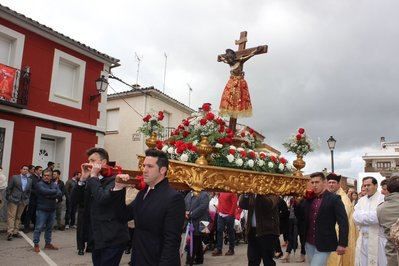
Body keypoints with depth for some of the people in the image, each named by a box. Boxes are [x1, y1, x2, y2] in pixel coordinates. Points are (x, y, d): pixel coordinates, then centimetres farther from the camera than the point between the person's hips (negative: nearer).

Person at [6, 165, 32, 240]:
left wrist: (27, 200, 8)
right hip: (13, 200, -4)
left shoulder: (30, 180, 8)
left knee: (18, 217, 9)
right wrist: (8, 197, -3)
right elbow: (9, 188, 0)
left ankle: (15, 232, 15)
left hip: (23, 201, 4)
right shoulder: (14, 177, -1)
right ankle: (10, 233, -2)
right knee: (11, 216, -3)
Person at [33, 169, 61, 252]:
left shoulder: (54, 185, 8)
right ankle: (36, 244, 10)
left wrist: (49, 196, -18)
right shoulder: (39, 184, -5)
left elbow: (59, 194, -6)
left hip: (52, 210, 5)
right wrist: (54, 191, -10)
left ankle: (48, 243, 23)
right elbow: (45, 191, -23)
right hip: (42, 209, -5)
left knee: (49, 228, 13)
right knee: (39, 227, -2)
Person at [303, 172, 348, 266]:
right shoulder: (309, 199, 8)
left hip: (324, 245, -6)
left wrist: (342, 244, -16)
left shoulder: (334, 199, -9)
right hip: (309, 243, 6)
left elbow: (343, 222, -12)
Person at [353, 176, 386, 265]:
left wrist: (362, 216, -7)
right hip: (362, 239, 5)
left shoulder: (383, 199, -8)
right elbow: (356, 217, 0)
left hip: (378, 239, -5)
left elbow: (378, 216, -19)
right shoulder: (361, 200, 10)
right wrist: (370, 216, -11)